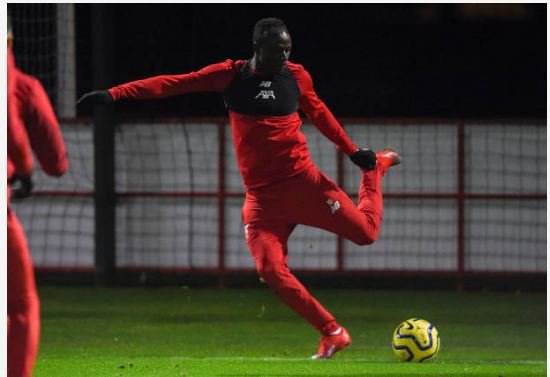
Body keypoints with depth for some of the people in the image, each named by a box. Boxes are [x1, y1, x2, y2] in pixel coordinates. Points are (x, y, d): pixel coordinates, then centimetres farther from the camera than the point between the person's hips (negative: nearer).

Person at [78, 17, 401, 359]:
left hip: (303, 181, 0)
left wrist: (354, 152, 19)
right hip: (262, 196, 0)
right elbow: (174, 84, -7)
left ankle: (376, 167, 31)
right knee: (270, 270, -14)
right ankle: (333, 334, 0)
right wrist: (114, 95, -13)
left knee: (366, 233, -1)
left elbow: (319, 113, 17)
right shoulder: (231, 75, -3)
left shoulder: (297, 76, 1)